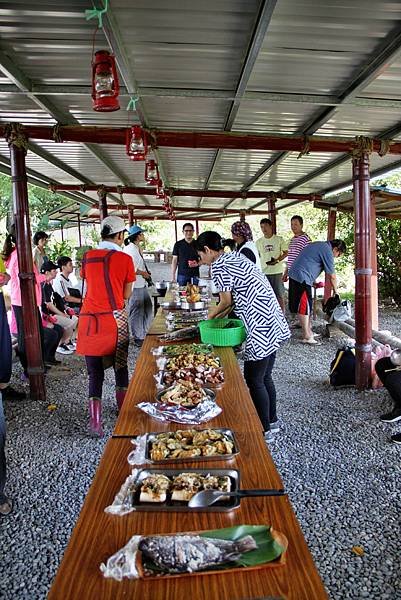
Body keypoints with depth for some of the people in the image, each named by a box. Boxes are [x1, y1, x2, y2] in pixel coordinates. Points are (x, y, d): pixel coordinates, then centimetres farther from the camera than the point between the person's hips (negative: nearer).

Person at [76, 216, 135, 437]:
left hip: (89, 318, 2)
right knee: (120, 366, 17)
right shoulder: (124, 259, -4)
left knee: (95, 372, 8)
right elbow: (126, 295, 1)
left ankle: (95, 421, 6)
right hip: (114, 318, -2)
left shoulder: (87, 257, 7)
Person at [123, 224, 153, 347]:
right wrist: (143, 273, -13)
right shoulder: (130, 249, -16)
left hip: (142, 284, 10)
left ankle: (145, 334, 30)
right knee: (136, 312, -1)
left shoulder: (138, 248, 14)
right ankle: (138, 338, 10)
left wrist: (146, 272, 10)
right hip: (135, 286, -10)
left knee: (148, 309, 17)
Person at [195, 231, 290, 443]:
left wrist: (211, 316, 12)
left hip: (261, 328, -10)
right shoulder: (235, 257, 17)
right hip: (273, 324, 10)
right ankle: (272, 421, 34)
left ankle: (265, 430, 15)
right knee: (265, 377, 20)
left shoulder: (218, 266, -10)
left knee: (253, 380, 3)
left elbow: (226, 301, -5)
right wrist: (219, 315, 21)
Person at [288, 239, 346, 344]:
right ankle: (307, 337, -3)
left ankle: (308, 331, 22)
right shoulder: (327, 251, -9)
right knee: (304, 306, -6)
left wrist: (313, 282, 22)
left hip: (294, 274, 10)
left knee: (307, 305, 15)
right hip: (302, 278, -10)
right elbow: (332, 276, -5)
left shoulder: (319, 245, 20)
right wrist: (335, 291, 10)